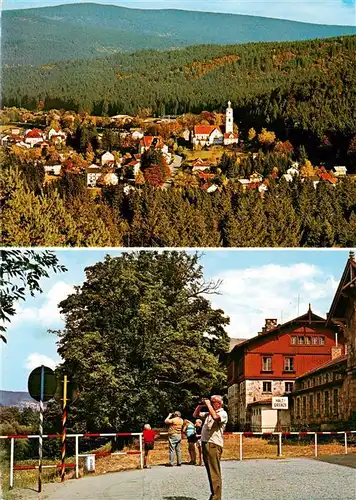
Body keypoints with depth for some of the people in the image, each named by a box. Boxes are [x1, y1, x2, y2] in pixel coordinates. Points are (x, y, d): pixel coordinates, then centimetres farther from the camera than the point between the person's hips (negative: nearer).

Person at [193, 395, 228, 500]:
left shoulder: (223, 414, -3)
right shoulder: (208, 413, 20)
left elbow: (215, 417, -25)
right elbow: (195, 415, 29)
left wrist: (208, 404, -14)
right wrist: (200, 405, 13)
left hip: (214, 445, -8)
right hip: (205, 443, 8)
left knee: (215, 473, -11)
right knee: (210, 472, 12)